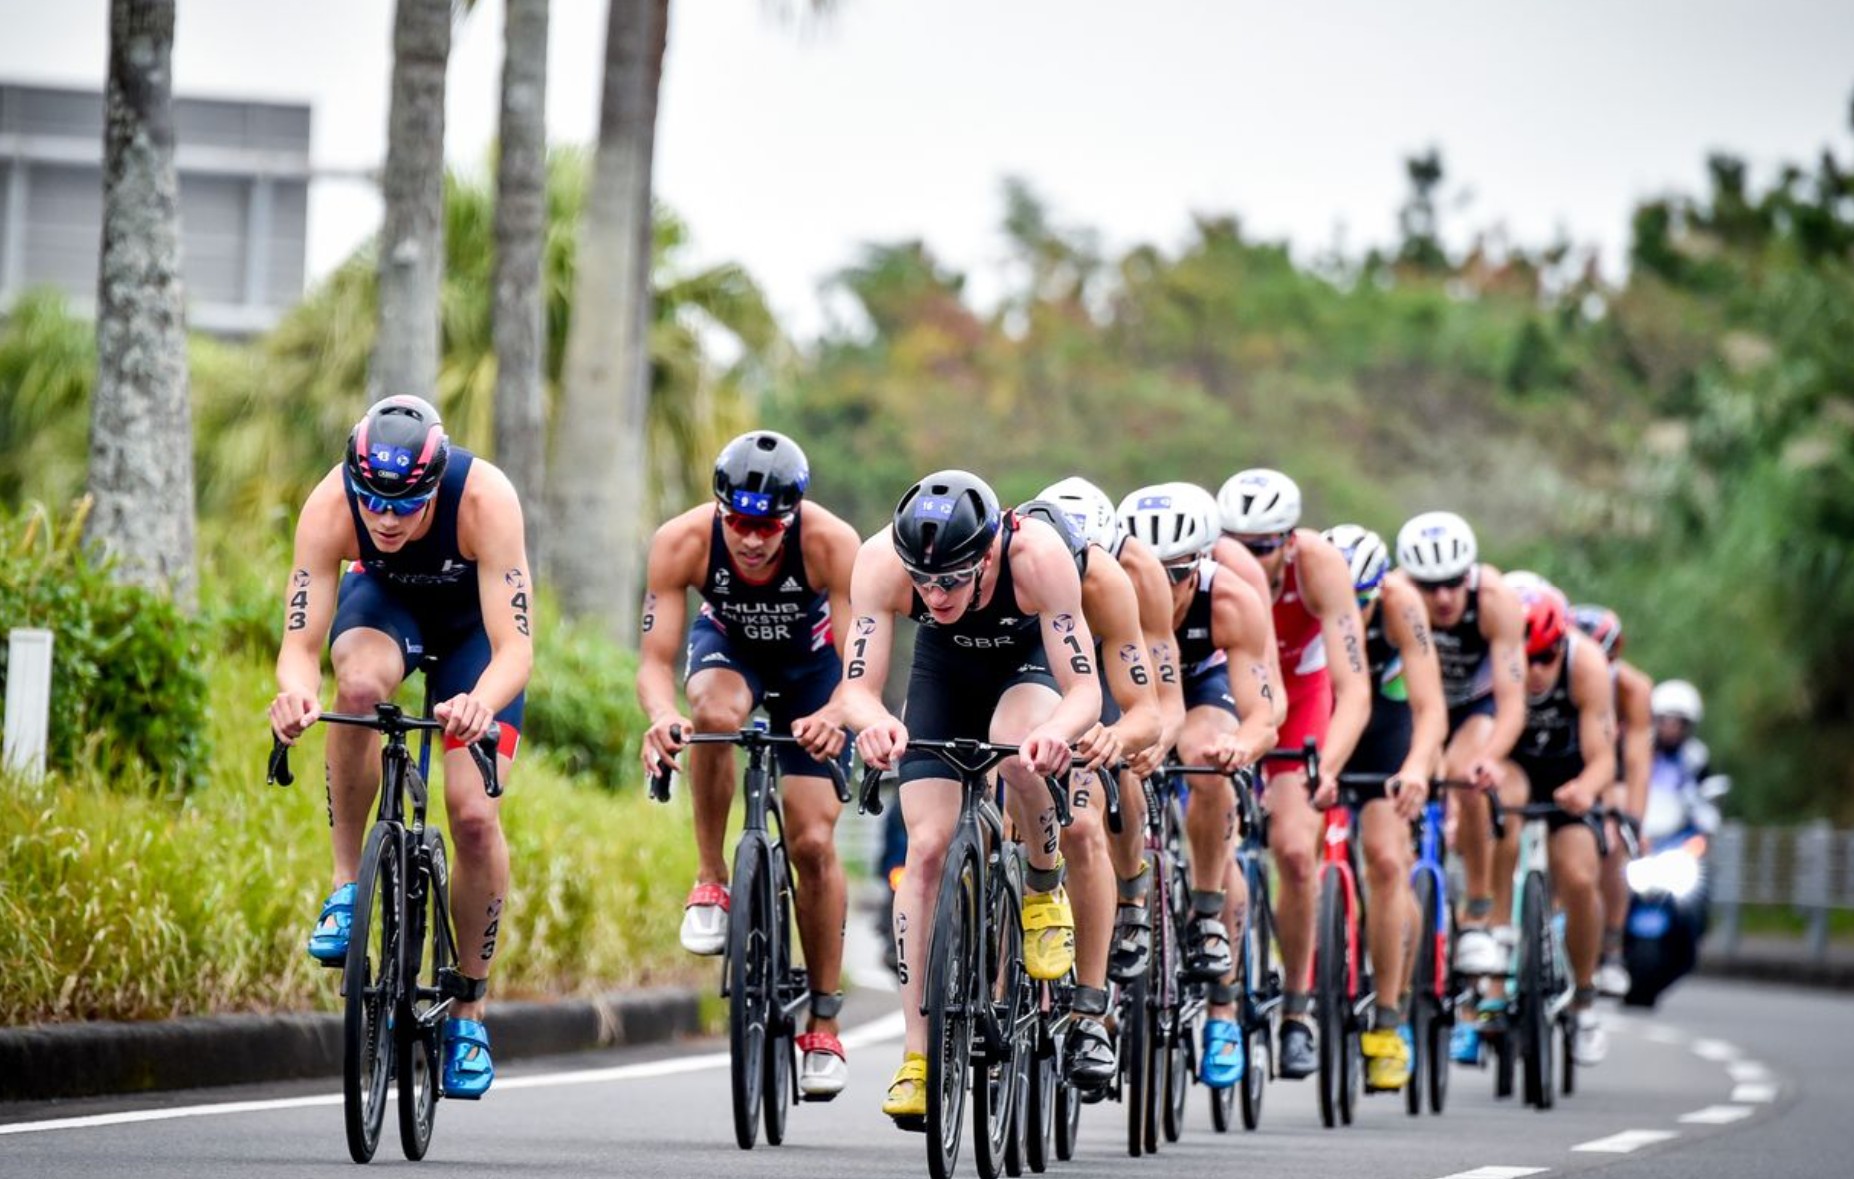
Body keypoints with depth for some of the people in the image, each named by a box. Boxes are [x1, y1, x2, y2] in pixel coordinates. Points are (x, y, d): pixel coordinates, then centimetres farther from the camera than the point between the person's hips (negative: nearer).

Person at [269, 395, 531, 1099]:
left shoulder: (484, 500, -38)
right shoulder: (330, 507, -33)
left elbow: (515, 648, -41)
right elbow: (300, 644, -33)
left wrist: (481, 702, -62)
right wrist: (295, 692, -56)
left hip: (475, 620, -1)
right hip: (384, 600, 1)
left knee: (474, 813, -14)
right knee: (361, 685, -36)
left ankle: (469, 1009, 5)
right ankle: (346, 885, -18)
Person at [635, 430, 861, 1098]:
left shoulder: (832, 543, -35)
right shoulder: (682, 542, -33)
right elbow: (654, 660, -32)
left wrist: (836, 715, -58)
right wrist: (663, 716, -54)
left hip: (809, 658, -1)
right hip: (727, 645, 1)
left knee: (813, 842, -7)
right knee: (716, 714, -37)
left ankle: (824, 1026, 5)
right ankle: (710, 884, -18)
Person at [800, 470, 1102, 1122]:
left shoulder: (1037, 555, -39)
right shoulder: (881, 561, -34)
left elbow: (1085, 688, -38)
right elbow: (856, 687, -34)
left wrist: (1058, 730, -60)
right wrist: (875, 722, -57)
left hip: (1031, 660, -2)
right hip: (945, 666, 2)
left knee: (1018, 756, -36)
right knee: (928, 846, -11)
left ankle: (1045, 888, -4)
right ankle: (916, 1057, -7)